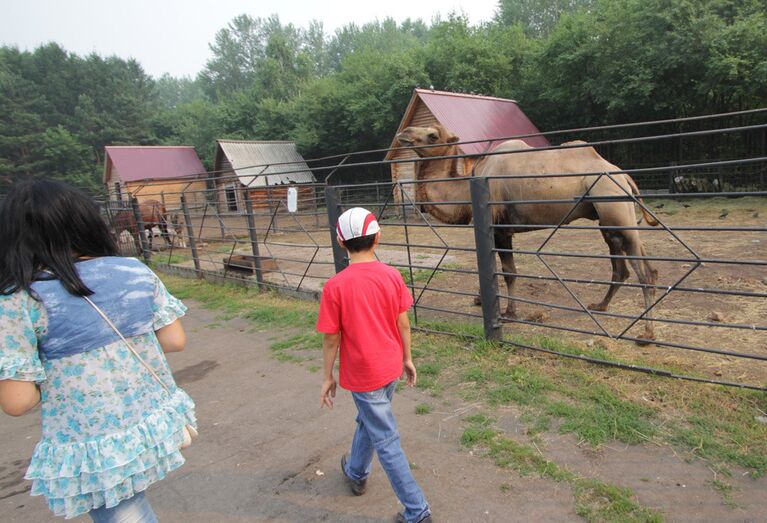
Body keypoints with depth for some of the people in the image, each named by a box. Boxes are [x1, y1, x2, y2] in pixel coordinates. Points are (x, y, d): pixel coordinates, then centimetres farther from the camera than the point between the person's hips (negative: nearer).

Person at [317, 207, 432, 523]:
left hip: (363, 375, -5)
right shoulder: (392, 276, -10)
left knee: (386, 441, 9)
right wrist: (407, 358, 11)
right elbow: (403, 324, -3)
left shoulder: (335, 286, -20)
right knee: (368, 421, 28)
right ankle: (356, 473, 52)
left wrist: (328, 377, 0)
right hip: (391, 368, 5)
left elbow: (331, 339, -13)